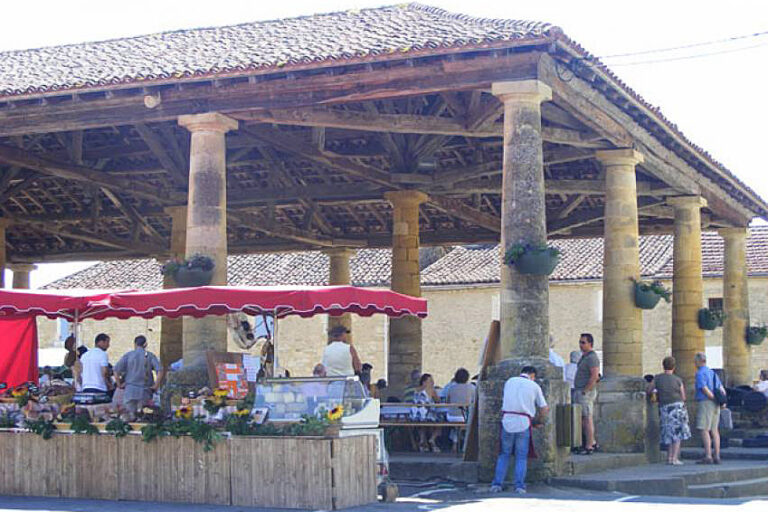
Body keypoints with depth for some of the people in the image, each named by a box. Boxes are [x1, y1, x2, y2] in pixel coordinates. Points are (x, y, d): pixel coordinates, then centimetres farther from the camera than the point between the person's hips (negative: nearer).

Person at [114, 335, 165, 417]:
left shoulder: (128, 355, 3)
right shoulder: (150, 356, 3)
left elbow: (116, 370, -6)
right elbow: (161, 370, -11)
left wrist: (119, 384, 5)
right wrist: (156, 386, -4)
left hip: (130, 391, 0)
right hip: (145, 392, 0)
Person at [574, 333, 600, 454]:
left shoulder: (592, 357, -13)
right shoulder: (584, 357, 18)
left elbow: (594, 376, -22)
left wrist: (585, 391, -20)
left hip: (586, 393, -10)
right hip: (579, 392, 10)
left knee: (587, 419, -8)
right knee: (582, 420, 13)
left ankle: (589, 447, -7)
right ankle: (593, 443, 20)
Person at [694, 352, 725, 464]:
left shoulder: (700, 374, -9)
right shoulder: (712, 373, 18)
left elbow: (705, 389, -18)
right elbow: (721, 389, 14)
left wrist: (715, 399, -9)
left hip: (705, 403, -8)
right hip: (714, 405, 8)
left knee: (704, 430, -9)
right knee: (714, 430, 8)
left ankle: (708, 457, -15)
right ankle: (717, 456, 5)